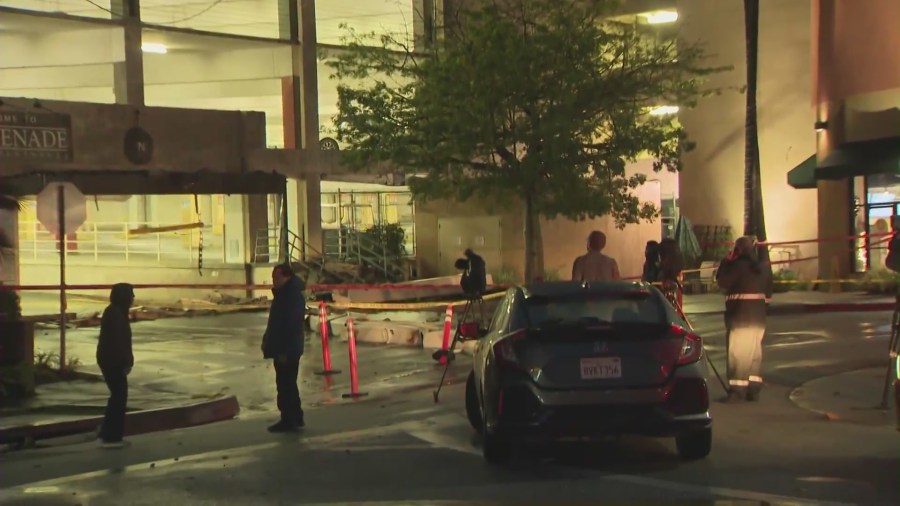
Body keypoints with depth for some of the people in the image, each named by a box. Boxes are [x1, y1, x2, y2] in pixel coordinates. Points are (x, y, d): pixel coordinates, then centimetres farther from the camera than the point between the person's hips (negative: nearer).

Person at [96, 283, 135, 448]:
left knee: (118, 396, 16)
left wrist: (126, 361, 18)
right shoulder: (115, 313, -18)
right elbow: (117, 340, -22)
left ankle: (108, 433, 21)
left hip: (111, 360, 10)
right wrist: (126, 362, -19)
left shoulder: (116, 312, 14)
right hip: (113, 361, -10)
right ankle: (111, 436, 0)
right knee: (119, 397, -4)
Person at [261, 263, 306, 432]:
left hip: (286, 350, -11)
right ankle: (295, 418, 24)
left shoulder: (291, 297, -19)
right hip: (287, 349, 11)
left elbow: (291, 325, -24)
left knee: (285, 385, -5)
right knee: (288, 384, 16)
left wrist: (283, 350, -25)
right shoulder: (285, 295, 14)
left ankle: (288, 420, -1)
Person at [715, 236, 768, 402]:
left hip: (741, 311, -8)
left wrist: (725, 262, -1)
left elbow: (722, 282, -11)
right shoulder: (758, 266, 13)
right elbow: (764, 288, 17)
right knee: (753, 350, 11)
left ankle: (737, 389, -7)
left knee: (738, 349, -5)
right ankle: (753, 389, 13)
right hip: (758, 311, 8)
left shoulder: (739, 264, -12)